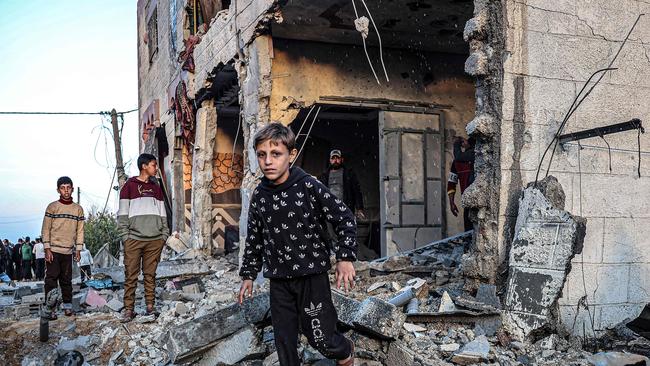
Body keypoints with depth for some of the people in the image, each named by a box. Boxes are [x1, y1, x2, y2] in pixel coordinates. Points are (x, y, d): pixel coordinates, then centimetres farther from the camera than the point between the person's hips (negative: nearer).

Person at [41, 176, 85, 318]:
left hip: (68, 251, 3)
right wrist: (47, 249, -9)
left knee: (66, 280, 7)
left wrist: (78, 249, 5)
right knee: (51, 279, -5)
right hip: (53, 250, -3)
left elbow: (80, 230, 9)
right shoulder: (52, 207, -1)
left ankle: (67, 305, 13)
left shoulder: (78, 209, 8)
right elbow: (46, 229, -2)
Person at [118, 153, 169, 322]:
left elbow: (162, 214, 16)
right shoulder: (129, 186, 2)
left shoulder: (156, 188, 16)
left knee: (150, 275, 7)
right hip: (134, 239, -3)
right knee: (131, 276, -2)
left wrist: (164, 234, 8)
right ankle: (129, 309, 4)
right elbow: (122, 214, -1)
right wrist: (125, 236, -8)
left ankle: (150, 306, 13)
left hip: (155, 240, 4)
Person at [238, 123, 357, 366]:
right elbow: (254, 238, 14)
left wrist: (345, 257, -14)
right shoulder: (259, 195, 3)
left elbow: (344, 218, -7)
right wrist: (248, 274, 15)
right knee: (284, 340, 9)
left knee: (320, 337, 0)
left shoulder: (309, 187, -12)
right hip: (279, 280, 4)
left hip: (312, 275, -4)